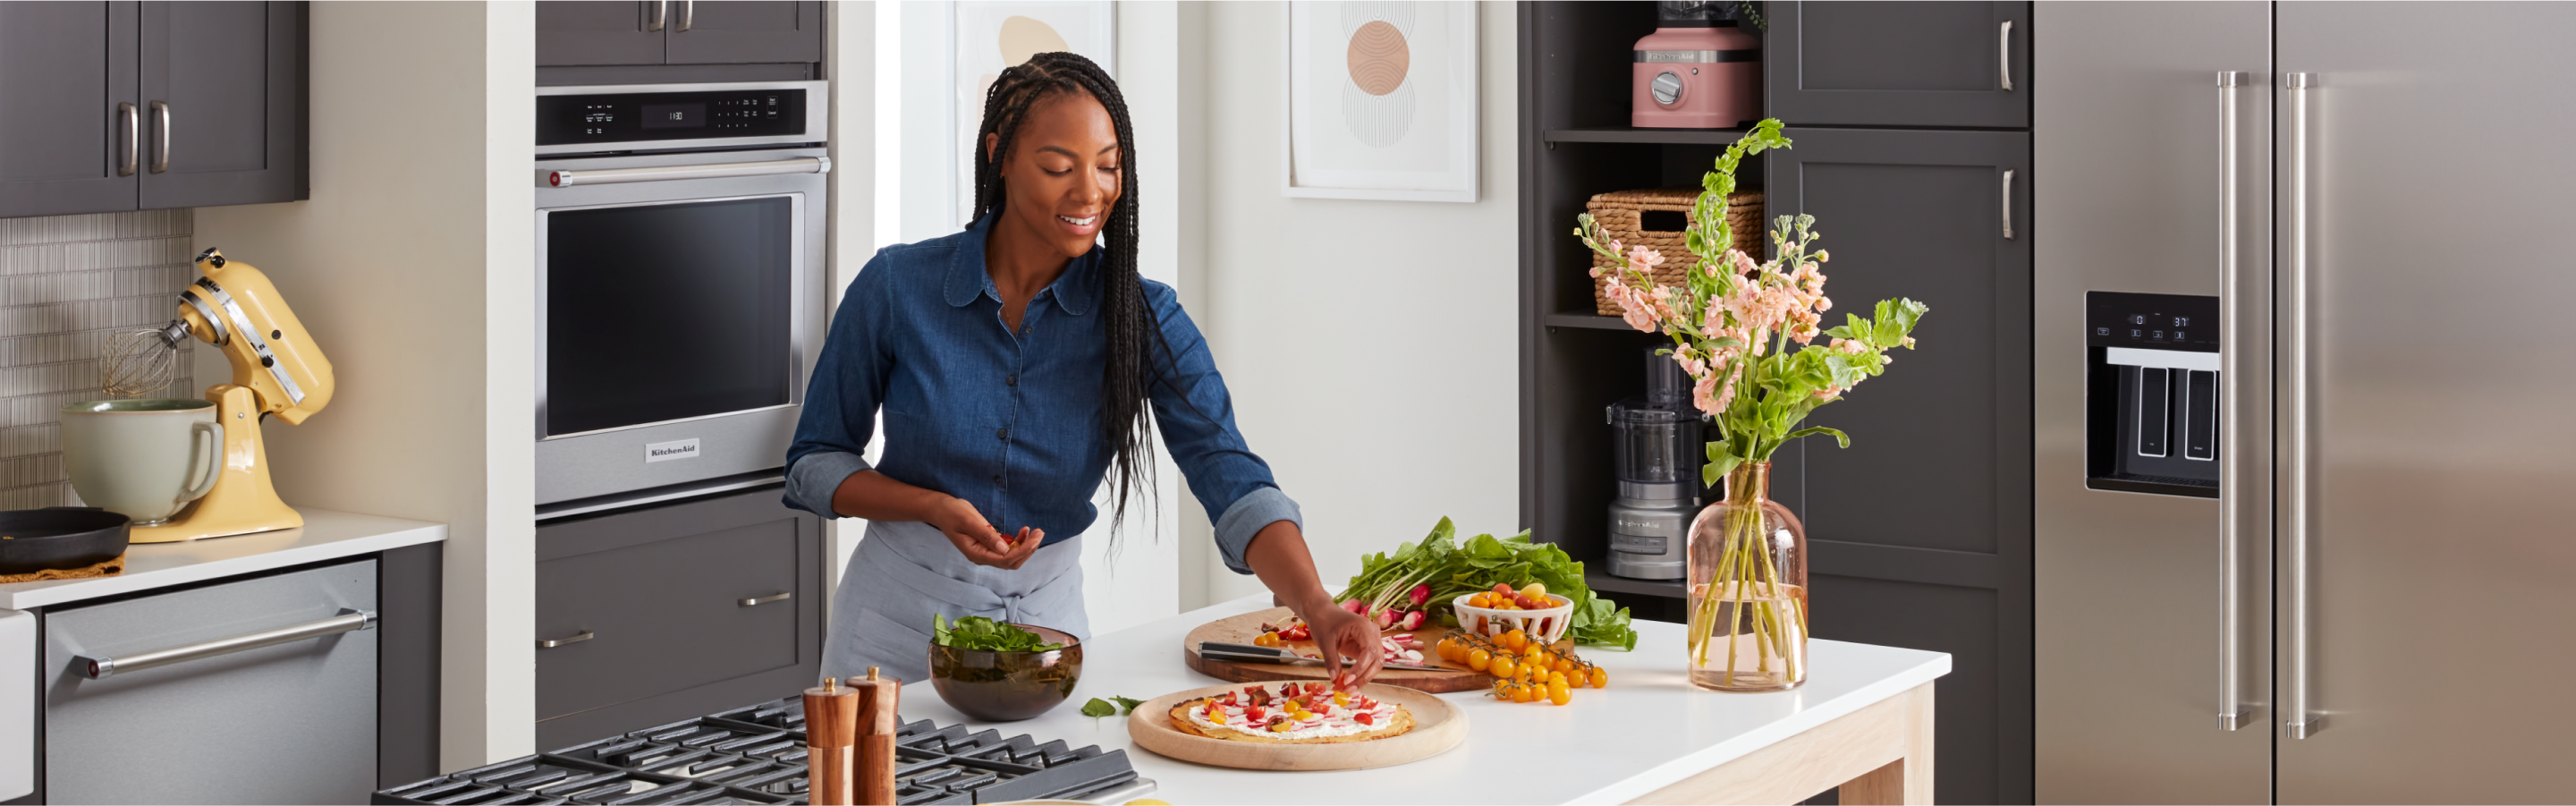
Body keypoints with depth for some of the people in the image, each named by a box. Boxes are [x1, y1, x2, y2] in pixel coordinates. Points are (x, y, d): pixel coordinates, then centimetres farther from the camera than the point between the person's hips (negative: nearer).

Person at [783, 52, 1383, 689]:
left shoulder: (1144, 318, -12)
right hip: (899, 617, -1)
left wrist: (1319, 610, -39)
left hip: (1048, 611, 1)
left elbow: (1234, 481, -23)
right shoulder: (897, 286, -13)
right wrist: (939, 510, -22)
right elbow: (815, 464, -4)